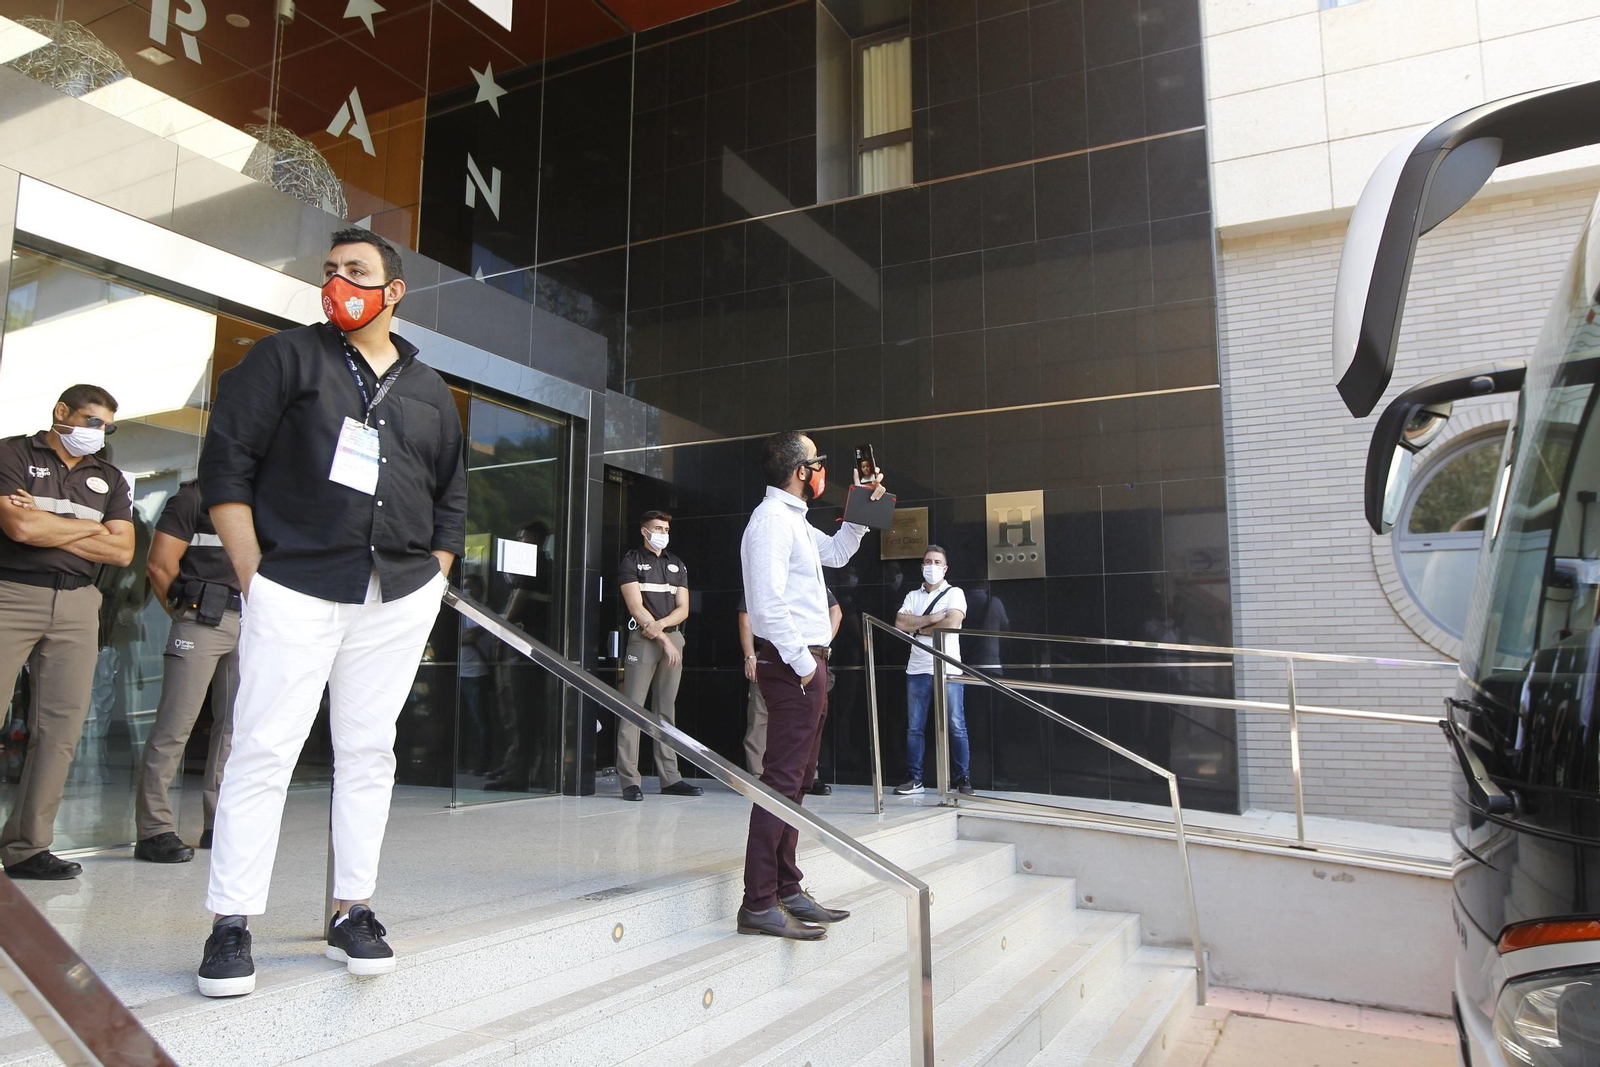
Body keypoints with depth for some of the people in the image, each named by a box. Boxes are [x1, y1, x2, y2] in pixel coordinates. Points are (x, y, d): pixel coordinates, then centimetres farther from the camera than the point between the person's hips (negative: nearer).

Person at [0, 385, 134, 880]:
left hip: (77, 604, 4)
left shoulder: (109, 479, 17)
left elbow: (122, 552, 7)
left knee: (62, 726, -1)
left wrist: (48, 528, -1)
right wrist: (92, 527, 1)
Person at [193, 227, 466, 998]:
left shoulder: (429, 392, 15)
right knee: (263, 751, -4)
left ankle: (352, 913, 17)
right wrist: (252, 576, -7)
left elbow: (451, 500, 18)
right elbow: (225, 464, -1)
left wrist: (430, 585, 8)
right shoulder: (287, 357, 5)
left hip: (399, 600, 3)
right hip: (295, 588, -3)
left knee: (369, 752, 7)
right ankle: (231, 926, 6)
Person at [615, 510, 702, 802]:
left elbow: (683, 609, 11)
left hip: (673, 637, 5)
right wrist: (664, 640, -10)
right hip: (642, 639, -5)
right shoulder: (630, 561, 4)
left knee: (666, 709, 6)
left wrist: (660, 624, -9)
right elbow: (636, 607, -5)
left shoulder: (677, 565, 20)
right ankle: (630, 780, -9)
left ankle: (670, 778, 7)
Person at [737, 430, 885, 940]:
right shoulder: (771, 519, -12)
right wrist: (802, 663, -19)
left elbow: (836, 552, 36)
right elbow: (768, 602, -21)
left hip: (806, 662, 11)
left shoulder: (792, 519, 19)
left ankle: (786, 891, 22)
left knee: (796, 781, 14)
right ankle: (759, 905, -7)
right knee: (782, 781, -10)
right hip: (792, 663, -11)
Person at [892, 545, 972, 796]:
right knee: (914, 727, 6)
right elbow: (900, 623, 0)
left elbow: (952, 623, -14)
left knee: (956, 726, -3)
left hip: (947, 669, -4)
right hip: (917, 669, 4)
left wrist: (918, 627, -4)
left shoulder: (954, 594, 3)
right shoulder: (912, 596, 14)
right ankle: (914, 778, 12)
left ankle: (964, 778, 4)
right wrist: (930, 619, -9)